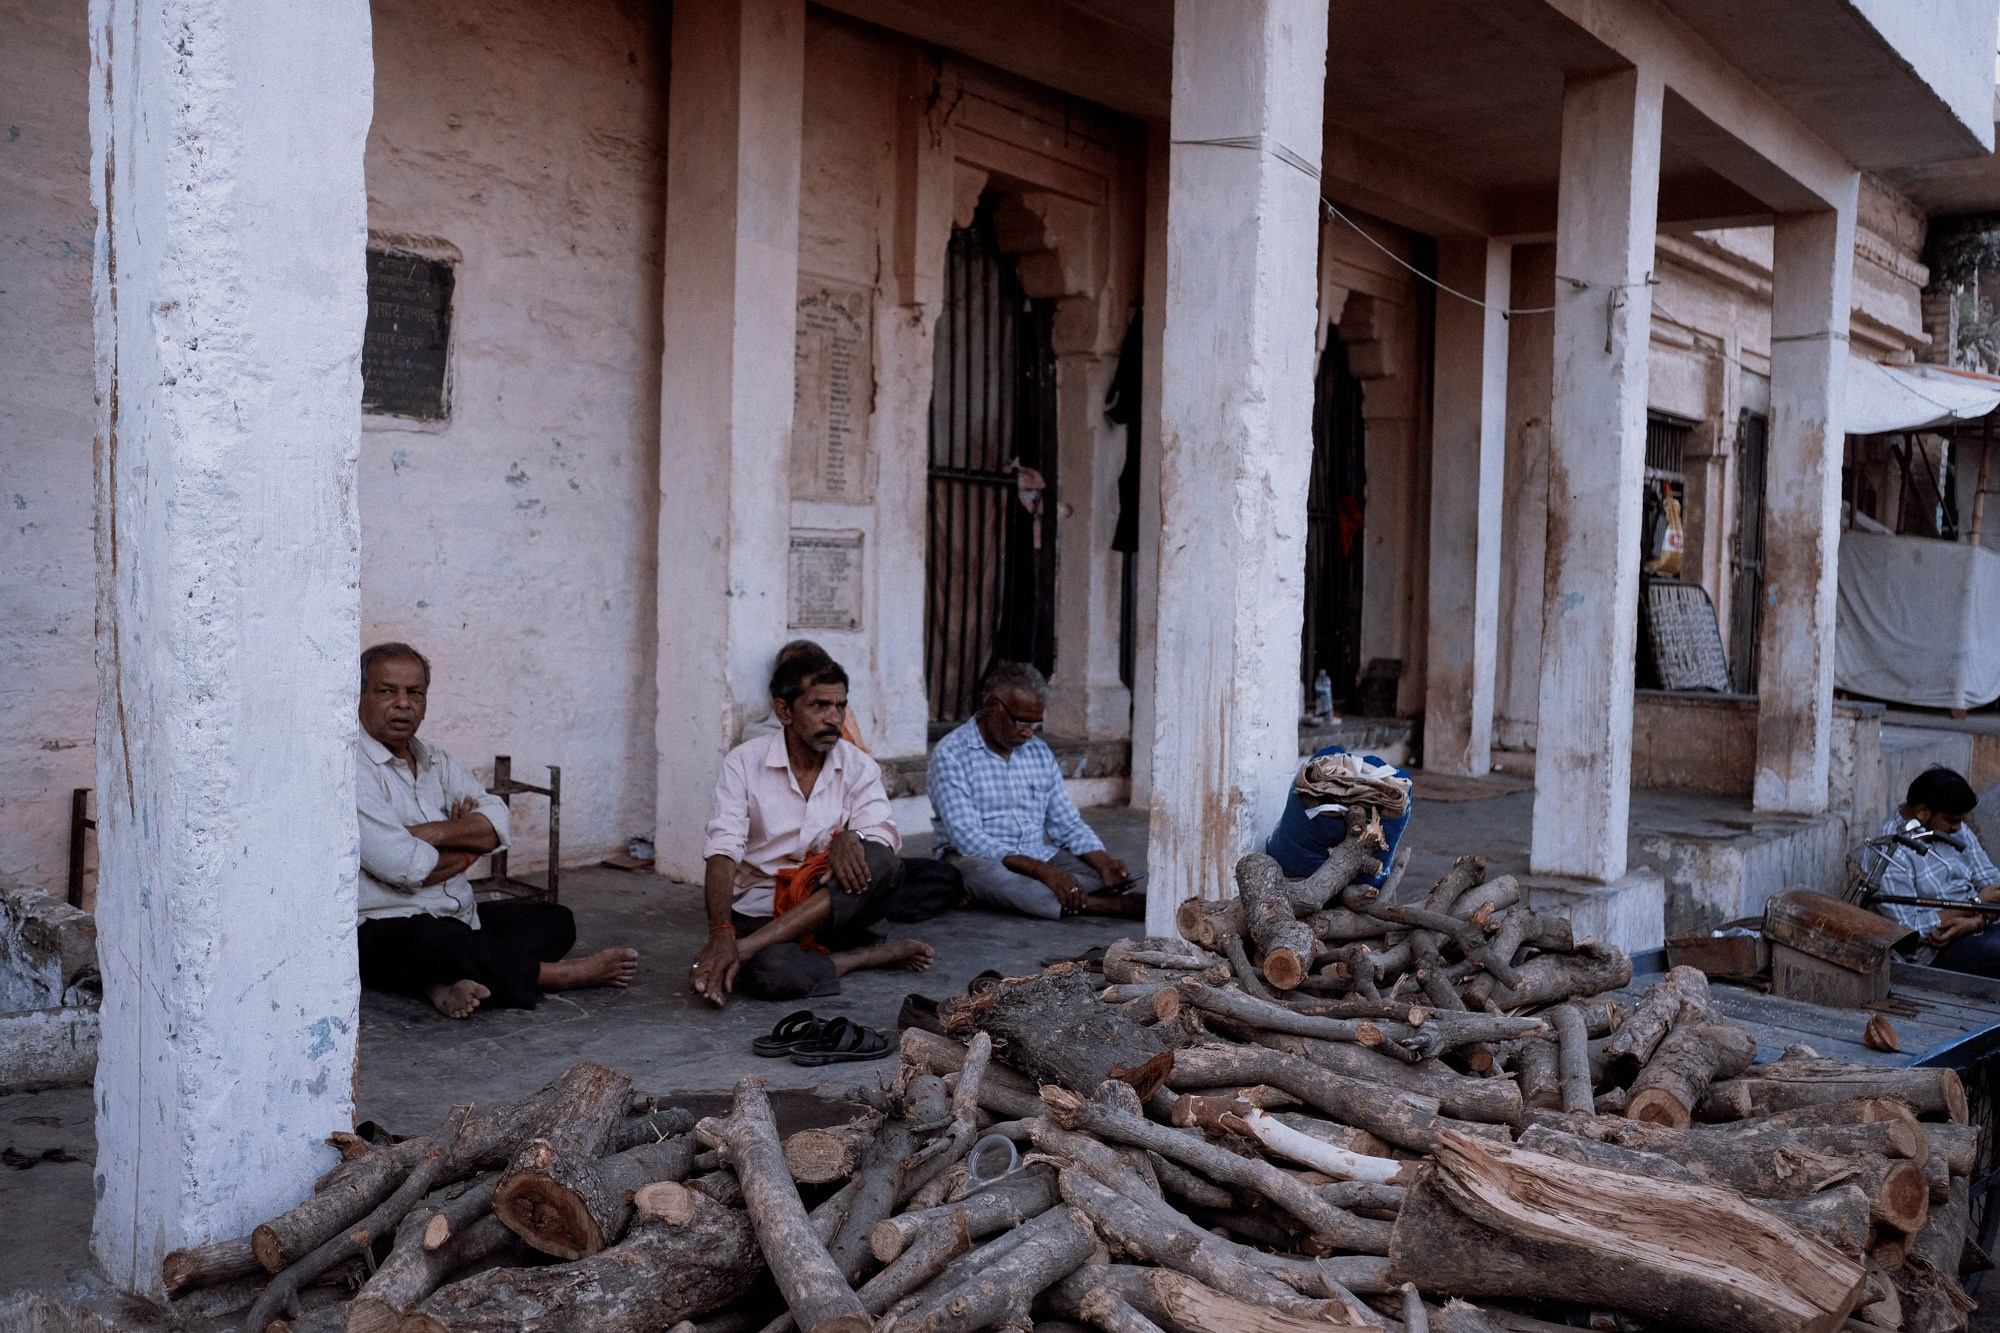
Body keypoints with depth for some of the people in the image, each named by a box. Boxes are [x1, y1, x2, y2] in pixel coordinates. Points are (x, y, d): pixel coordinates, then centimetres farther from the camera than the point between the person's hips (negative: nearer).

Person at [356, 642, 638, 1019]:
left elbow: (496, 823, 0)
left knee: (555, 918, 0)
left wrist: (434, 832, -17)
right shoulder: (353, 769, -10)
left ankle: (460, 981, -29)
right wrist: (467, 847, -1)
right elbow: (405, 868, -19)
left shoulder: (438, 762, 15)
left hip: (461, 918, 8)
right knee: (437, 943, -38)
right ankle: (563, 973, -16)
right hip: (386, 929, -8)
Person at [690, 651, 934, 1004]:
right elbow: (723, 852, -16)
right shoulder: (744, 763, -5)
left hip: (833, 906, 3)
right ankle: (871, 955, -13)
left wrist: (849, 837, -34)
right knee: (771, 973, -38)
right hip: (758, 912, -3)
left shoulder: (858, 766, 4)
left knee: (883, 865, -30)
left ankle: (747, 947, -30)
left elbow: (883, 835, -8)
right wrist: (721, 934, -32)